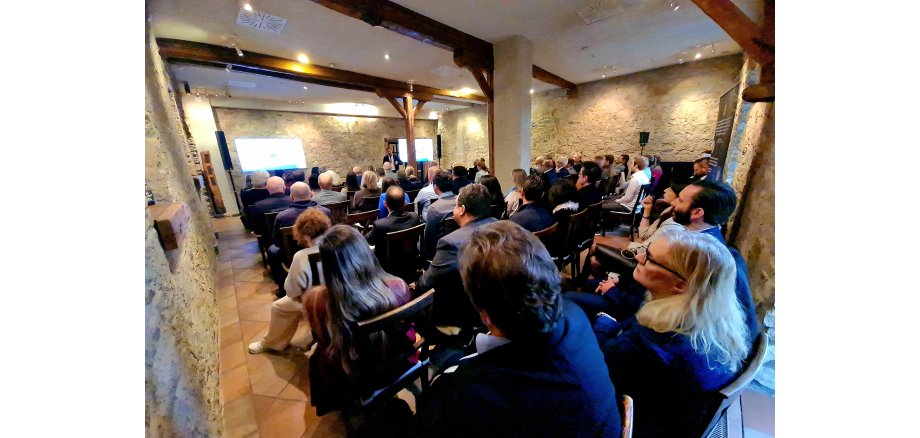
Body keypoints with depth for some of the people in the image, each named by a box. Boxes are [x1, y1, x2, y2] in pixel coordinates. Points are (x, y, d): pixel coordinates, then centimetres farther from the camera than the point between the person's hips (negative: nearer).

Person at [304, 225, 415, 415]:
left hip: (350, 380, 0)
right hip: (399, 366, 1)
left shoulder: (316, 301, -32)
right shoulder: (398, 287, -29)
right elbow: (405, 326, -7)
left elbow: (321, 339, -8)